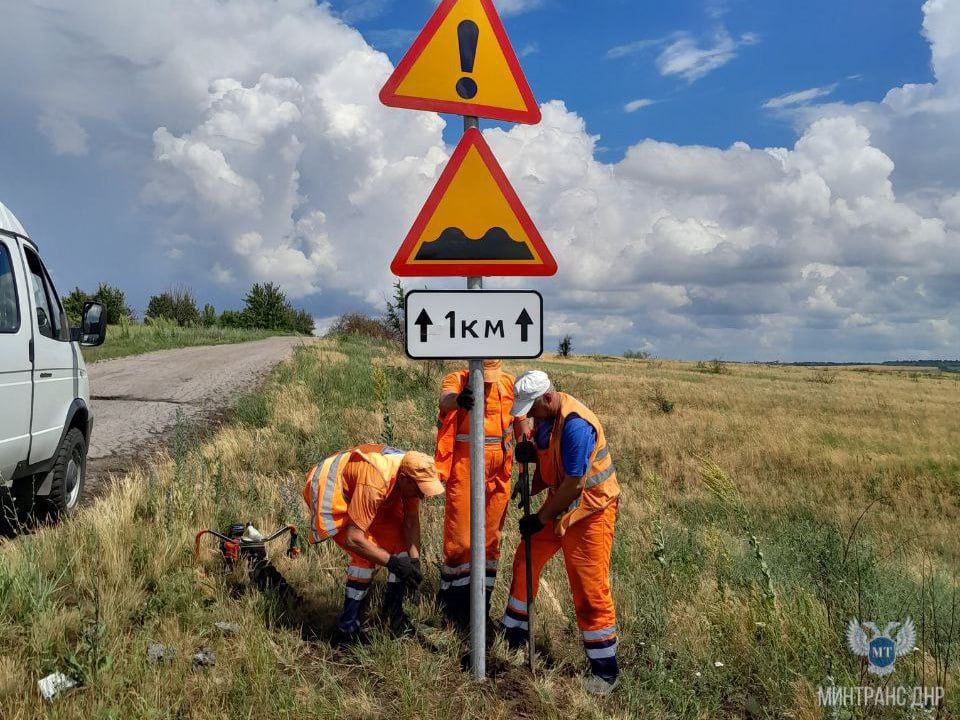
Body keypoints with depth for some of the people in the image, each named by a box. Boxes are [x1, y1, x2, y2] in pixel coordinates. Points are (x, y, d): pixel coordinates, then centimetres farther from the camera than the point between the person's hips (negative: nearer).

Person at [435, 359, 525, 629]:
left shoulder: (509, 383, 3)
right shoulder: (456, 380, -9)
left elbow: (520, 422, 13)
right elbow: (445, 400, -32)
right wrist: (458, 398, -55)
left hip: (498, 473, 4)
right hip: (464, 471, -3)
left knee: (491, 536, 12)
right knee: (459, 537, 0)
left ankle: (481, 602, 26)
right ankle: (454, 604, 15)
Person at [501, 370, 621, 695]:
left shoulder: (575, 425, -29)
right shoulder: (545, 415, -2)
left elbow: (573, 486, -26)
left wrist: (540, 519, -15)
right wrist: (530, 452, -10)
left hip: (590, 510, -9)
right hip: (559, 501, 9)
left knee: (590, 588, -4)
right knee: (525, 561, 13)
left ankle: (605, 669, 11)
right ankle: (514, 638, 32)